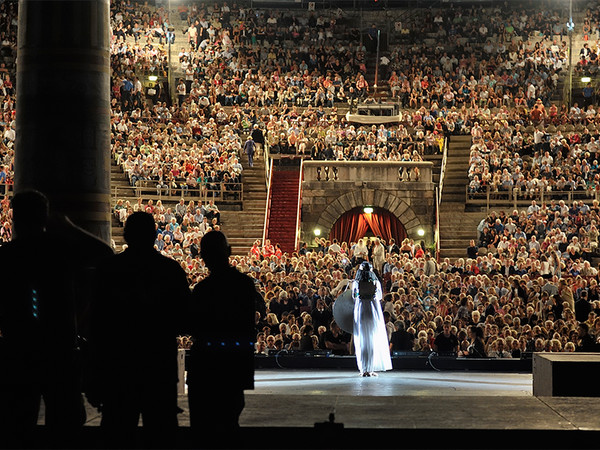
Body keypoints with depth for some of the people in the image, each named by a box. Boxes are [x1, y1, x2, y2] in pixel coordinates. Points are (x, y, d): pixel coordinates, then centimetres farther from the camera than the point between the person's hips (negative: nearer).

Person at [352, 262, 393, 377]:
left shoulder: (356, 283, -4)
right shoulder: (376, 283, -2)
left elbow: (354, 299, 2)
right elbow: (379, 299, 6)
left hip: (360, 311, 0)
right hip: (374, 312, 0)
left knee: (362, 341, 7)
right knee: (374, 341, 8)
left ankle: (364, 369, 4)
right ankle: (371, 369, 4)